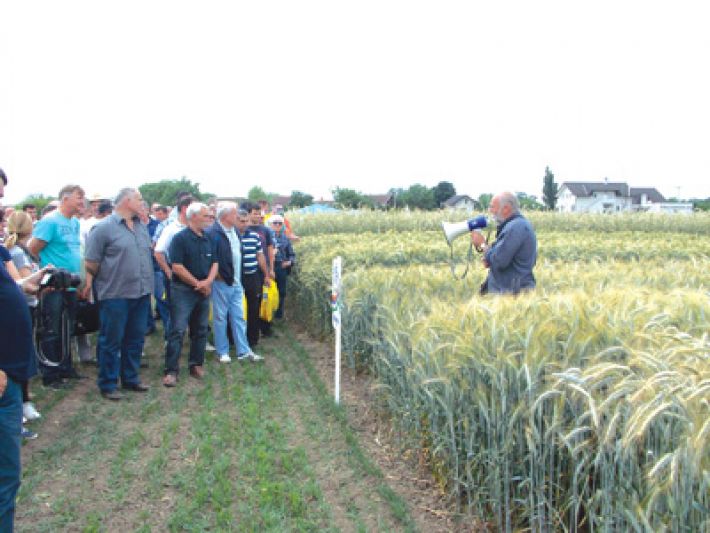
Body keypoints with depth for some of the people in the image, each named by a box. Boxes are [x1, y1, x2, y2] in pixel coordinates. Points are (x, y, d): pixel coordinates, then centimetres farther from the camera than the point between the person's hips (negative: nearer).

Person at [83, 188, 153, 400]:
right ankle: (108, 384, 14)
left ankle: (131, 378, 28)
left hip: (141, 293, 7)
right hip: (115, 295, -7)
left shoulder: (142, 226, 12)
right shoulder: (104, 228, -10)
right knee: (111, 341, 3)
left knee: (136, 339, 15)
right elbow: (91, 263, -8)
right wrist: (90, 284, -4)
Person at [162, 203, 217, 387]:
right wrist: (197, 284, -12)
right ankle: (171, 370, -4)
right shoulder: (180, 238, -11)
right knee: (177, 330, -7)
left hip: (203, 291, 7)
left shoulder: (208, 239, 10)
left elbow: (214, 263, 12)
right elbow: (177, 267, -16)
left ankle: (196, 365, 23)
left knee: (200, 330, 12)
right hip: (183, 290, -7)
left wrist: (208, 281, -7)